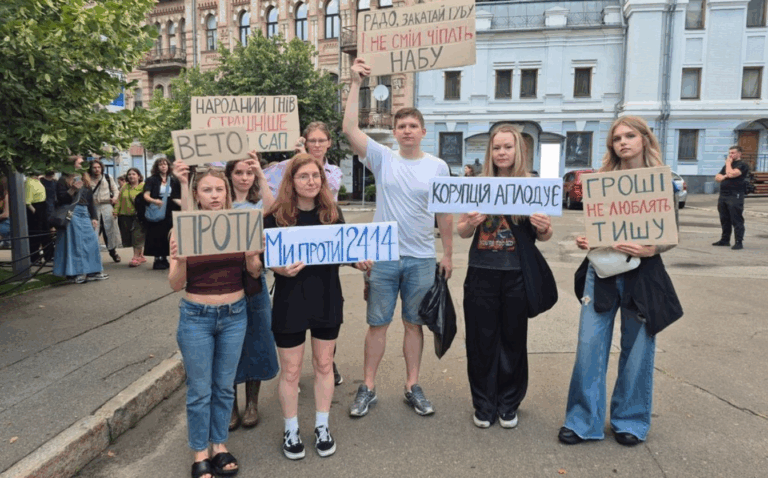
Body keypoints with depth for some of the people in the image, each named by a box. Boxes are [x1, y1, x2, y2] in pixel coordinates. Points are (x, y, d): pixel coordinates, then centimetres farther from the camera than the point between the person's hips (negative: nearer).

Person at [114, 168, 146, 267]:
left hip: (137, 215, -5)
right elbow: (119, 200, 14)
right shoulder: (124, 187, 13)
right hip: (125, 215, 5)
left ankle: (136, 257, -4)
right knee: (129, 237, 7)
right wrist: (116, 211, 4)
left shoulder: (143, 186, -3)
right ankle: (140, 256, 18)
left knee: (137, 236, -7)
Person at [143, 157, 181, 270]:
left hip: (168, 213, 3)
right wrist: (154, 201, -31)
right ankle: (158, 259, 4)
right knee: (157, 236, -2)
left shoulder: (173, 181, 10)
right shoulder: (151, 180, -1)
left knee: (166, 236, 5)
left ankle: (164, 258, 15)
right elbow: (146, 195, -11)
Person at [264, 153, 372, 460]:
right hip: (290, 300, -3)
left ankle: (322, 427, 33)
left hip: (327, 298, 3)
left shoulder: (333, 212, 0)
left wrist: (359, 261, -12)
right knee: (290, 371, 9)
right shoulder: (276, 216, -9)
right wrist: (284, 270, -29)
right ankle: (291, 431, 29)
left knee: (324, 365, 15)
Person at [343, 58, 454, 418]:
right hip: (383, 256, -1)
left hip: (421, 259, 1)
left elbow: (445, 213, 7)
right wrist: (356, 83, -10)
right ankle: (367, 388, 21)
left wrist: (448, 254, 5)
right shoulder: (383, 158, 1)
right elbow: (350, 129, -9)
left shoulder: (438, 166, 4)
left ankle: (413, 387, 25)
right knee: (377, 324, 7)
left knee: (414, 324, 11)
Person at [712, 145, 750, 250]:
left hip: (735, 195, -8)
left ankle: (739, 242, -6)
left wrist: (728, 163, -4)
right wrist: (724, 176, -5)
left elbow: (731, 174, -20)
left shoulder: (742, 165, -4)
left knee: (737, 220, -7)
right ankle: (725, 240, 21)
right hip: (723, 195, 8)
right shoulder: (727, 166, 22)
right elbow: (717, 177, 17)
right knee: (724, 220, 12)